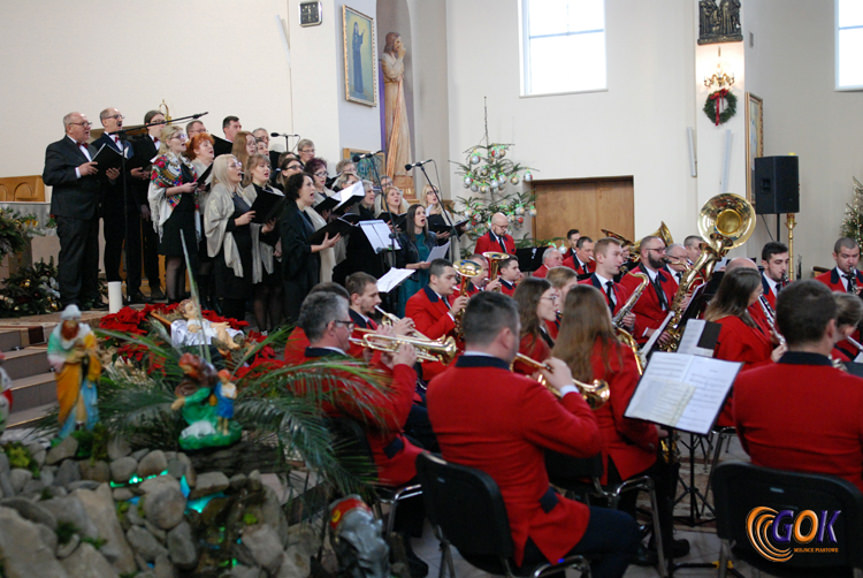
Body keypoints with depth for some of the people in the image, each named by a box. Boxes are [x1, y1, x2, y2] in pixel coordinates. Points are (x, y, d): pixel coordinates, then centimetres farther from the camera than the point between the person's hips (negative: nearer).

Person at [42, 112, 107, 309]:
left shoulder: (91, 150, 22)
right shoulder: (57, 149, -3)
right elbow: (49, 177, -13)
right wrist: (78, 172, -19)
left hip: (91, 211, 8)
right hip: (71, 213, -8)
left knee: (91, 256, 10)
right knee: (71, 256, -6)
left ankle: (90, 296, 16)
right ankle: (70, 299, -2)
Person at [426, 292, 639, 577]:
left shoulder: (436, 387, -7)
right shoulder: (523, 392, -29)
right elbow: (590, 442, -18)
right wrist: (568, 388, -4)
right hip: (520, 538, -8)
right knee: (625, 531, 12)